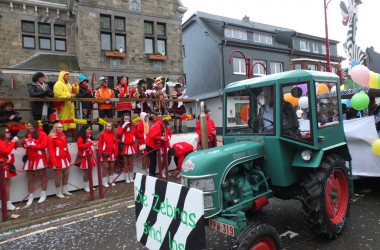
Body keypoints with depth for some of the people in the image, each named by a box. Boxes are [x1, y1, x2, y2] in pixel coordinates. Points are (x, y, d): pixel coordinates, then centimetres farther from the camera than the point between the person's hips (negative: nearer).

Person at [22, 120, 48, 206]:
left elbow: (43, 145, -14)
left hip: (39, 159, -6)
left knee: (42, 177, 4)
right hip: (29, 159, 6)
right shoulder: (28, 134, 14)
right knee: (30, 179, 8)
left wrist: (31, 145, -18)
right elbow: (24, 145, 18)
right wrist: (24, 142, -3)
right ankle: (30, 197, 14)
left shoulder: (42, 134, -5)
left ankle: (43, 195, 14)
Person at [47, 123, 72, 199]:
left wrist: (69, 157, 16)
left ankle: (65, 190, 25)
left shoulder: (63, 136, 14)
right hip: (57, 160, -8)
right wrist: (54, 161, -21)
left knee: (66, 174, 12)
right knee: (58, 176, 0)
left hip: (65, 159, 8)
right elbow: (51, 150, -16)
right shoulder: (52, 137, -11)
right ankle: (58, 193, 12)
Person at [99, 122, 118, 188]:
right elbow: (100, 144, -6)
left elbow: (116, 144, 4)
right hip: (105, 153, -4)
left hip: (112, 153, 4)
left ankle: (111, 181, 24)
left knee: (112, 167, 11)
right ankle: (105, 182, 13)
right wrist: (101, 153, -11)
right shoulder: (102, 134, -5)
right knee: (106, 167, 1)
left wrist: (116, 153, -1)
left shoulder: (114, 134, 5)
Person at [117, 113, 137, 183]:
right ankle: (127, 178, 12)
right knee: (126, 162, 3)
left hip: (131, 145, 3)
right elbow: (119, 133, -20)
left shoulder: (132, 126, 5)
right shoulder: (120, 126, -3)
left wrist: (133, 139, -2)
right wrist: (124, 126, -22)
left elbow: (135, 134, 12)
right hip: (124, 146, -3)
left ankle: (131, 177, 19)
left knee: (131, 162, 9)